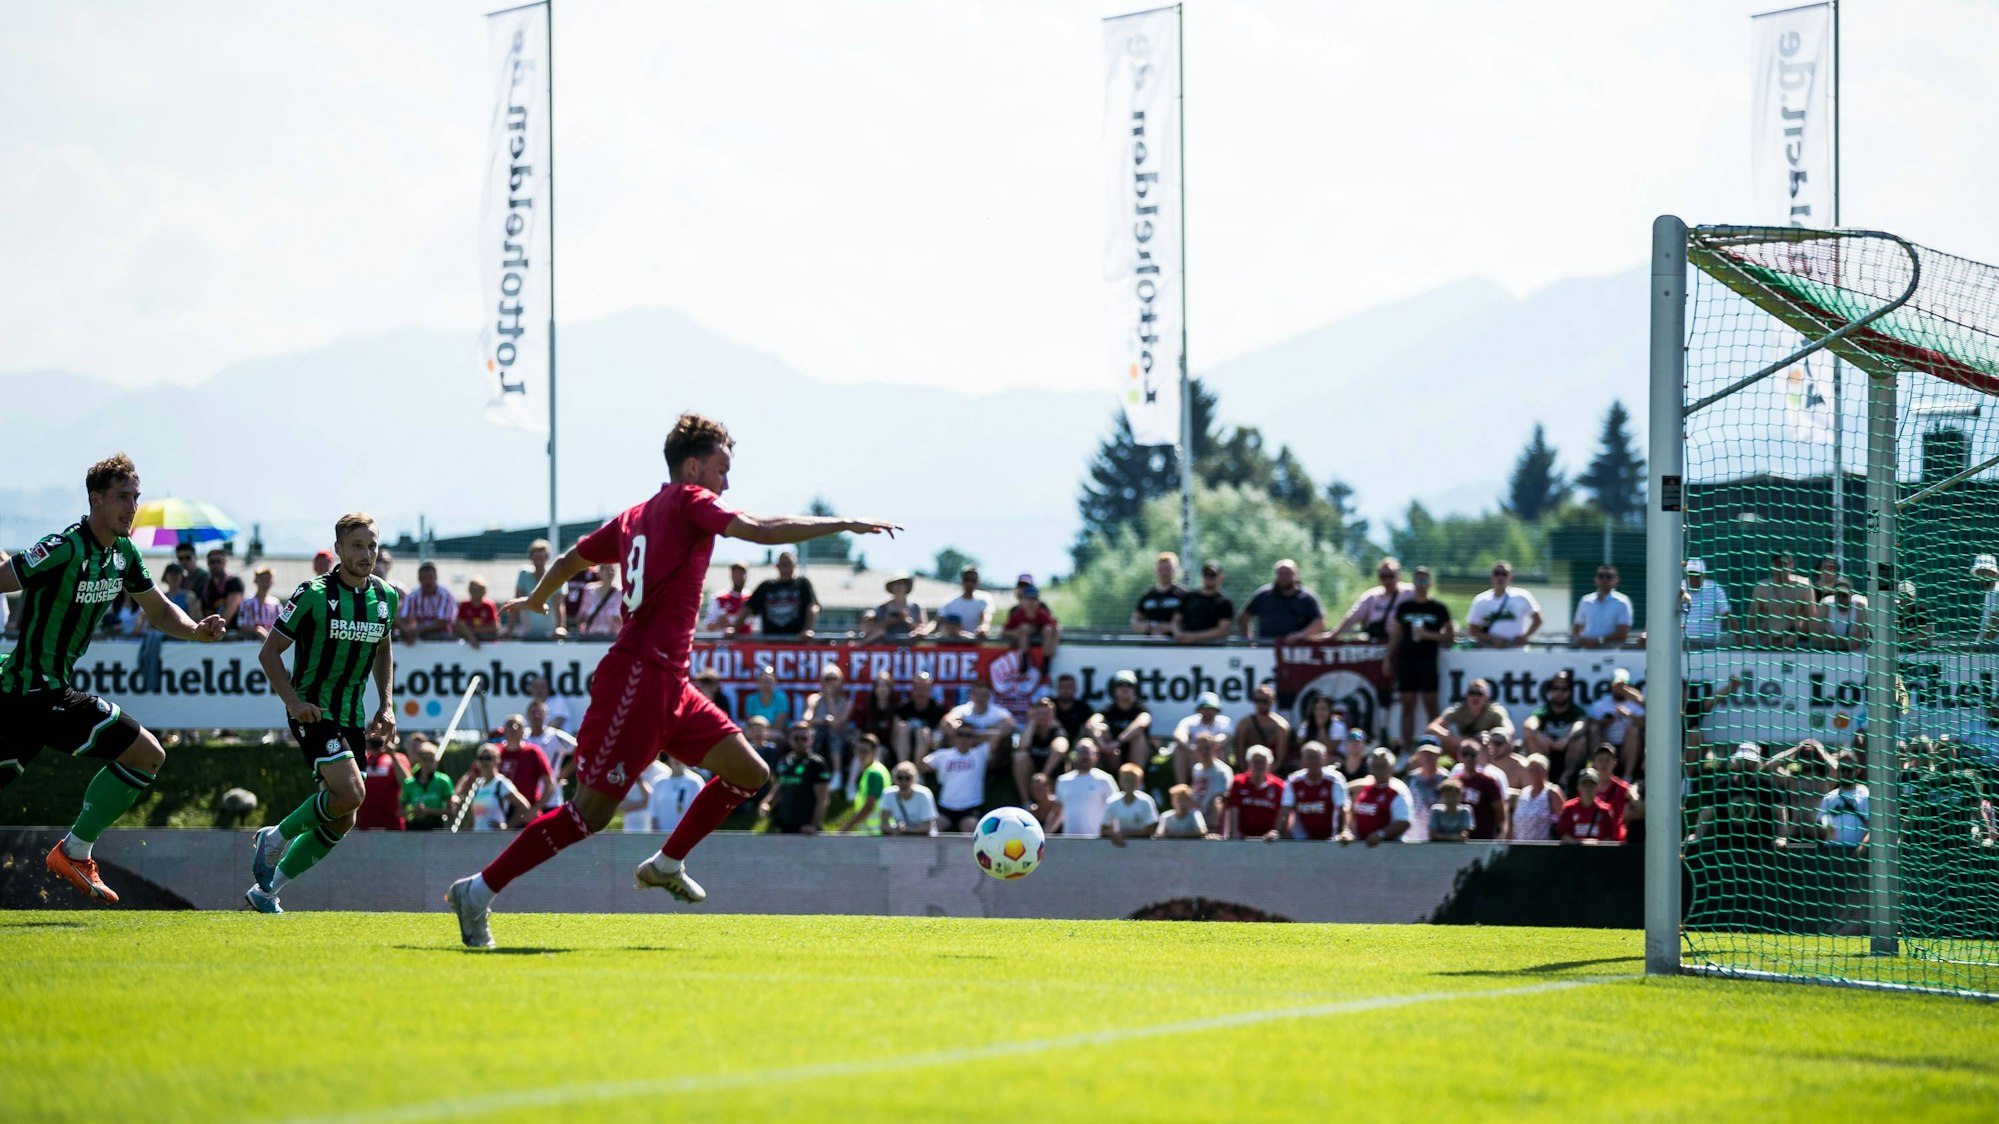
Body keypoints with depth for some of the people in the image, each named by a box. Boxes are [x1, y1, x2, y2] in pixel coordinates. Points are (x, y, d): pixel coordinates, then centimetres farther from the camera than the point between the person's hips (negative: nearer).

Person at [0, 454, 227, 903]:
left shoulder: (123, 554, 10)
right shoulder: (65, 549, -18)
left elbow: (159, 610, 19)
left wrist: (197, 629, 2)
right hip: (40, 692, -9)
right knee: (146, 754, -7)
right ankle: (74, 852, 0)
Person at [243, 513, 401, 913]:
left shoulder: (385, 597, 5)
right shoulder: (313, 594, -12)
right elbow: (269, 651, -7)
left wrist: (386, 706, 9)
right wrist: (293, 701, -20)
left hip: (352, 717, 7)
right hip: (313, 711, -7)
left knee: (341, 821, 3)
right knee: (350, 793, -25)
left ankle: (266, 889, 16)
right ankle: (274, 838, -2)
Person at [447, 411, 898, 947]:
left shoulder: (637, 516, 18)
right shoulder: (689, 501, -5)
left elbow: (571, 559, 30)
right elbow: (760, 530, -18)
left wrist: (537, 600, 50)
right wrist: (842, 524, -13)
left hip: (668, 683, 10)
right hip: (639, 677, -10)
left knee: (749, 771, 10)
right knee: (592, 811, -9)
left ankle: (667, 864, 20)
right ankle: (478, 891, -5)